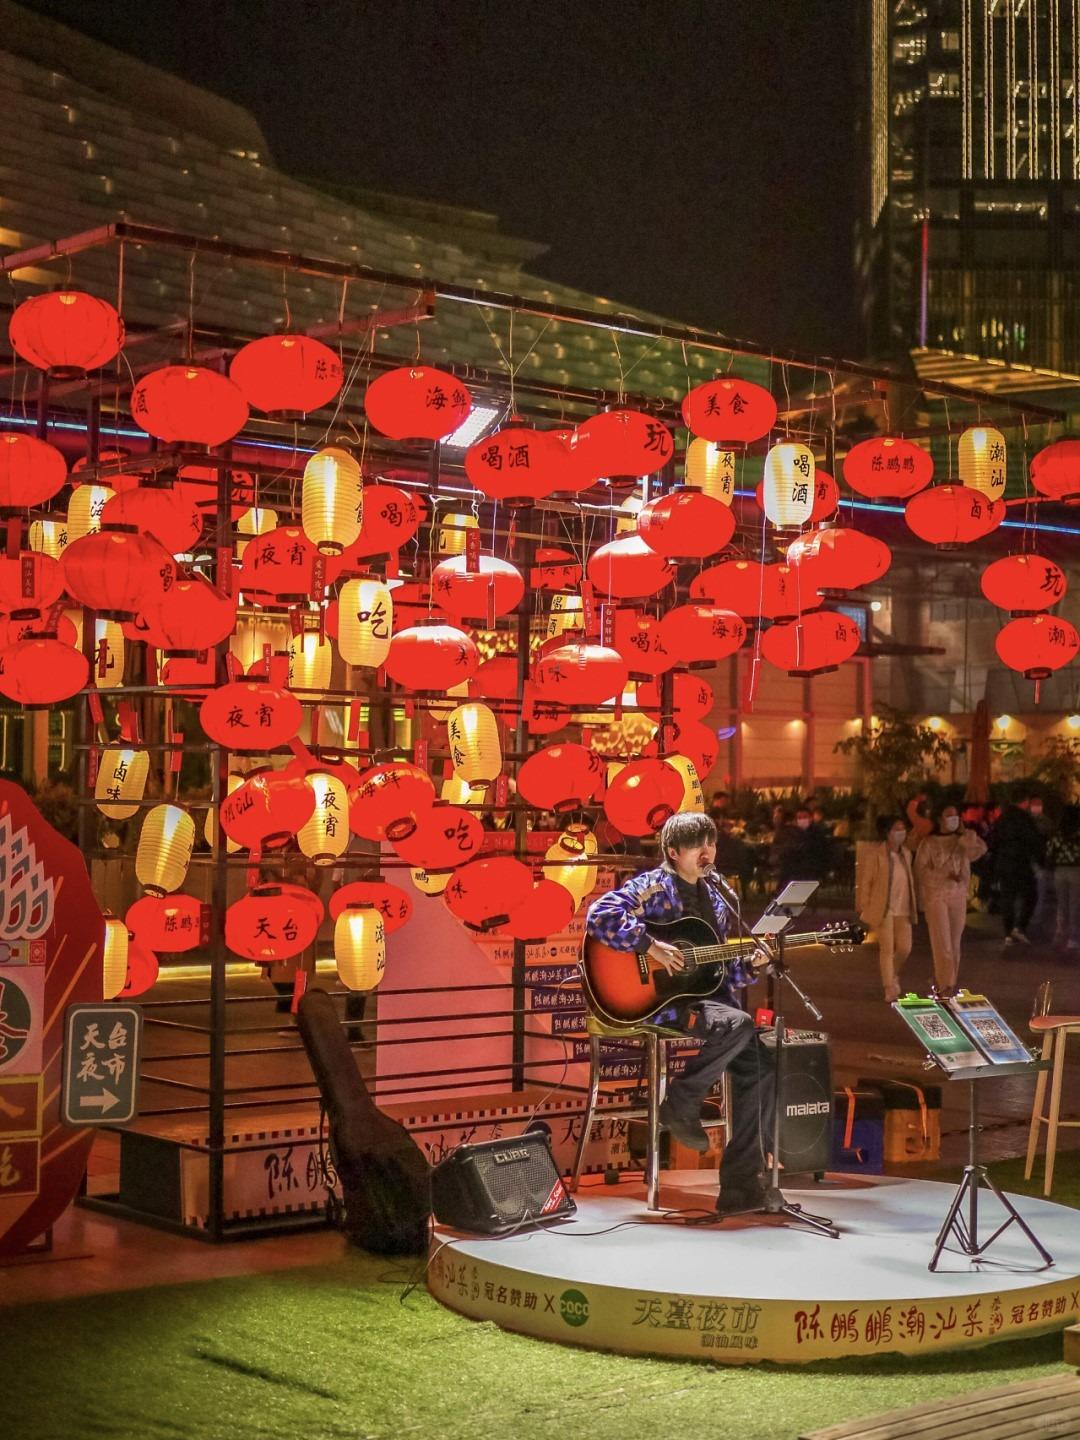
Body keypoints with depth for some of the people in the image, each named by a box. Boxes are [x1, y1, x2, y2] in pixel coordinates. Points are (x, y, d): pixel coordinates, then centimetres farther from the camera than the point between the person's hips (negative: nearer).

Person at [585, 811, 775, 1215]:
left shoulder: (714, 901, 18)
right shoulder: (652, 887, -5)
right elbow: (599, 916, -22)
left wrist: (749, 965, 1)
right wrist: (651, 946, -24)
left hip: (702, 996, 7)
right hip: (656, 1001, -7)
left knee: (757, 1065, -11)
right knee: (739, 1024, -31)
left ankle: (740, 1183, -6)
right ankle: (681, 1103, -9)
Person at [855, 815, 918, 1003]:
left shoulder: (906, 853, 10)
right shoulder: (876, 854, -8)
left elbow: (910, 879, 16)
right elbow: (865, 882, -5)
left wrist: (914, 905, 12)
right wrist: (864, 908, -6)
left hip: (903, 908, 5)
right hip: (884, 908, -5)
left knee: (905, 948, 2)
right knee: (887, 949, -4)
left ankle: (893, 976, 30)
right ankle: (890, 989, 4)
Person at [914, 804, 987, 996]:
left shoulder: (963, 841, 10)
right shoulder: (929, 842, 1)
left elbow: (981, 850, -10)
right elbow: (921, 870, 0)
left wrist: (963, 832, -10)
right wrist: (946, 876, -7)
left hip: (959, 897, 4)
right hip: (936, 895, -4)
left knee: (954, 942, 7)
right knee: (942, 941, -9)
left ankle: (941, 981, 18)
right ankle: (946, 984, -8)